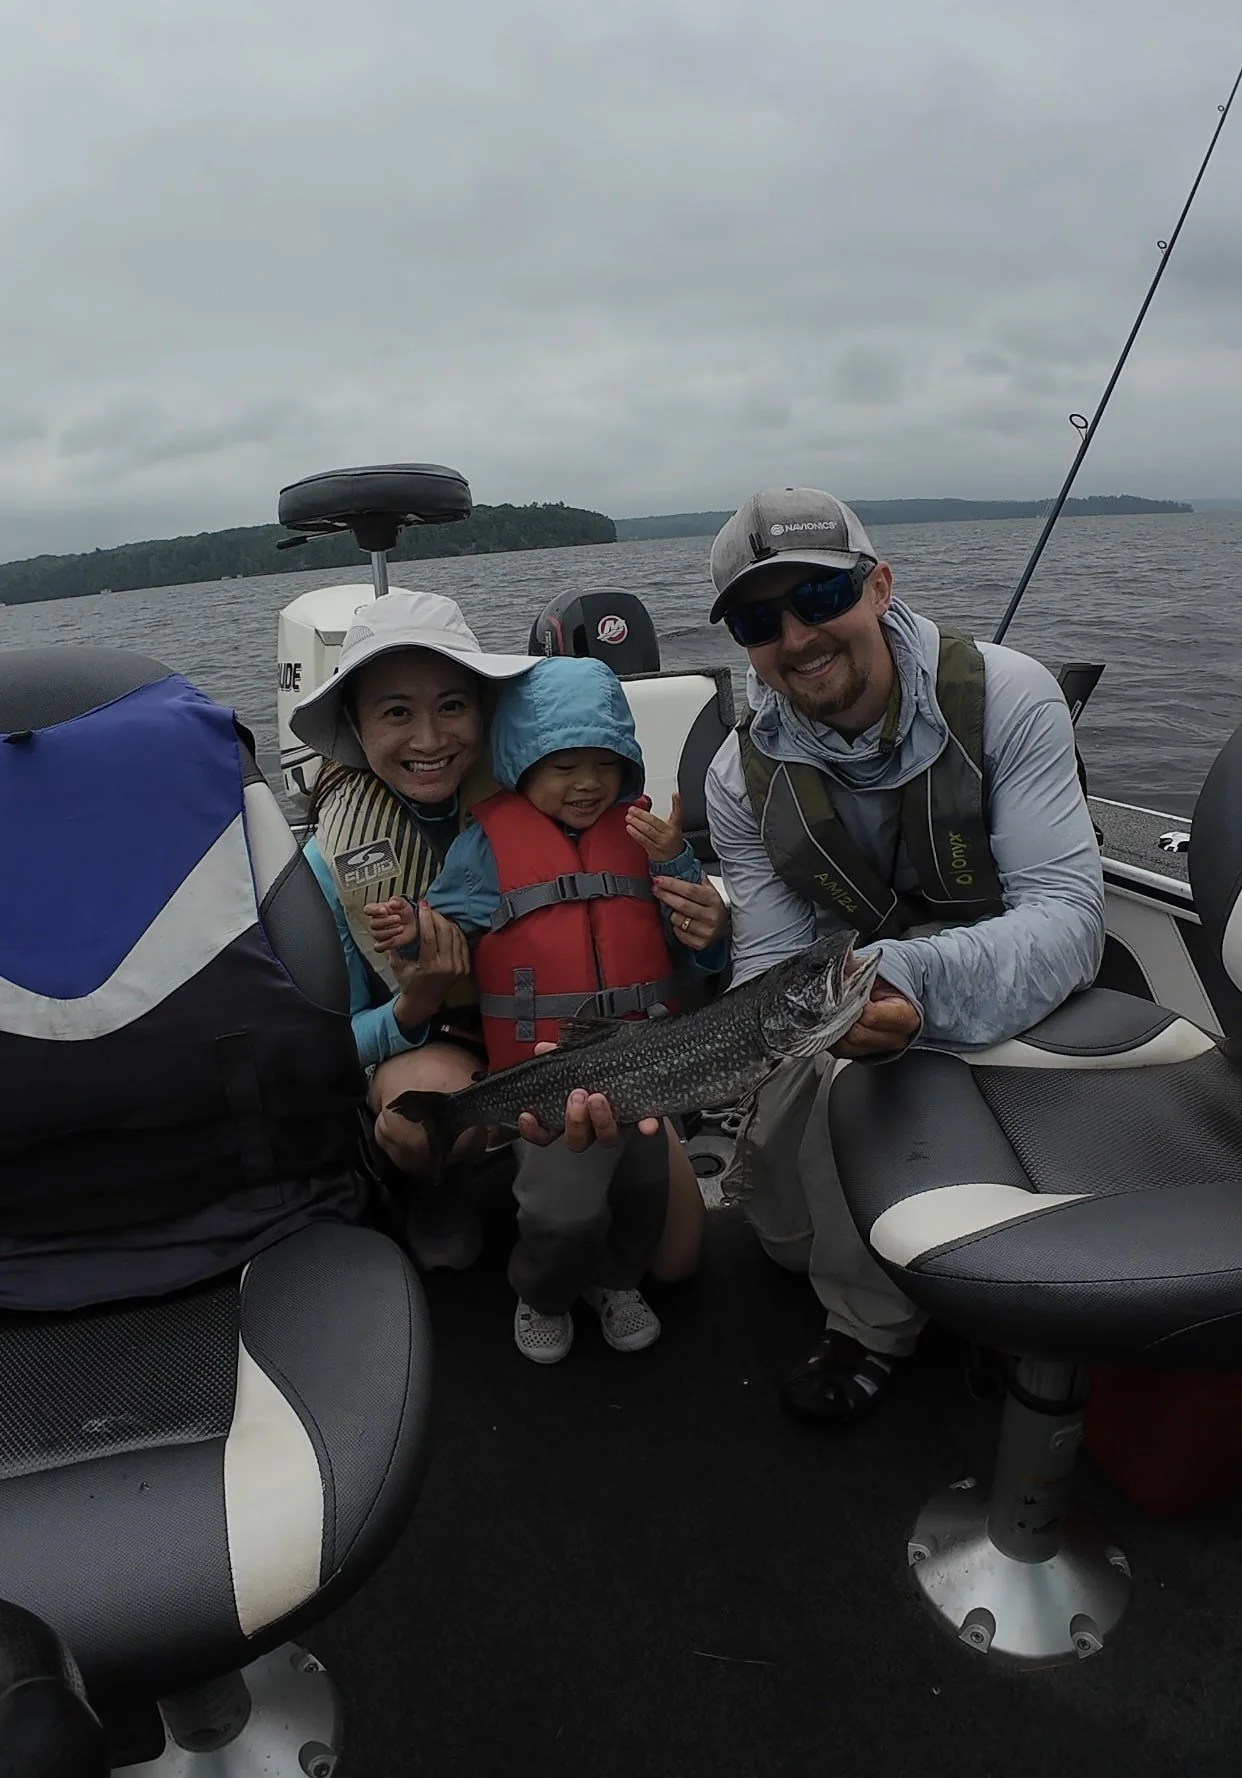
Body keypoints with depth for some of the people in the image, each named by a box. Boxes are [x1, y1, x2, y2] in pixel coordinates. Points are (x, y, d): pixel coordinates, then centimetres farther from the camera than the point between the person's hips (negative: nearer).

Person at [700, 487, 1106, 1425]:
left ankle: (874, 1328, -5)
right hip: (865, 983, 4)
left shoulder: (1004, 696, -22)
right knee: (775, 1211, -2)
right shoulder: (744, 776, -12)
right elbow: (774, 969, -14)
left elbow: (1067, 914, -30)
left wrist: (918, 982, -51)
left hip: (1018, 988, -4)